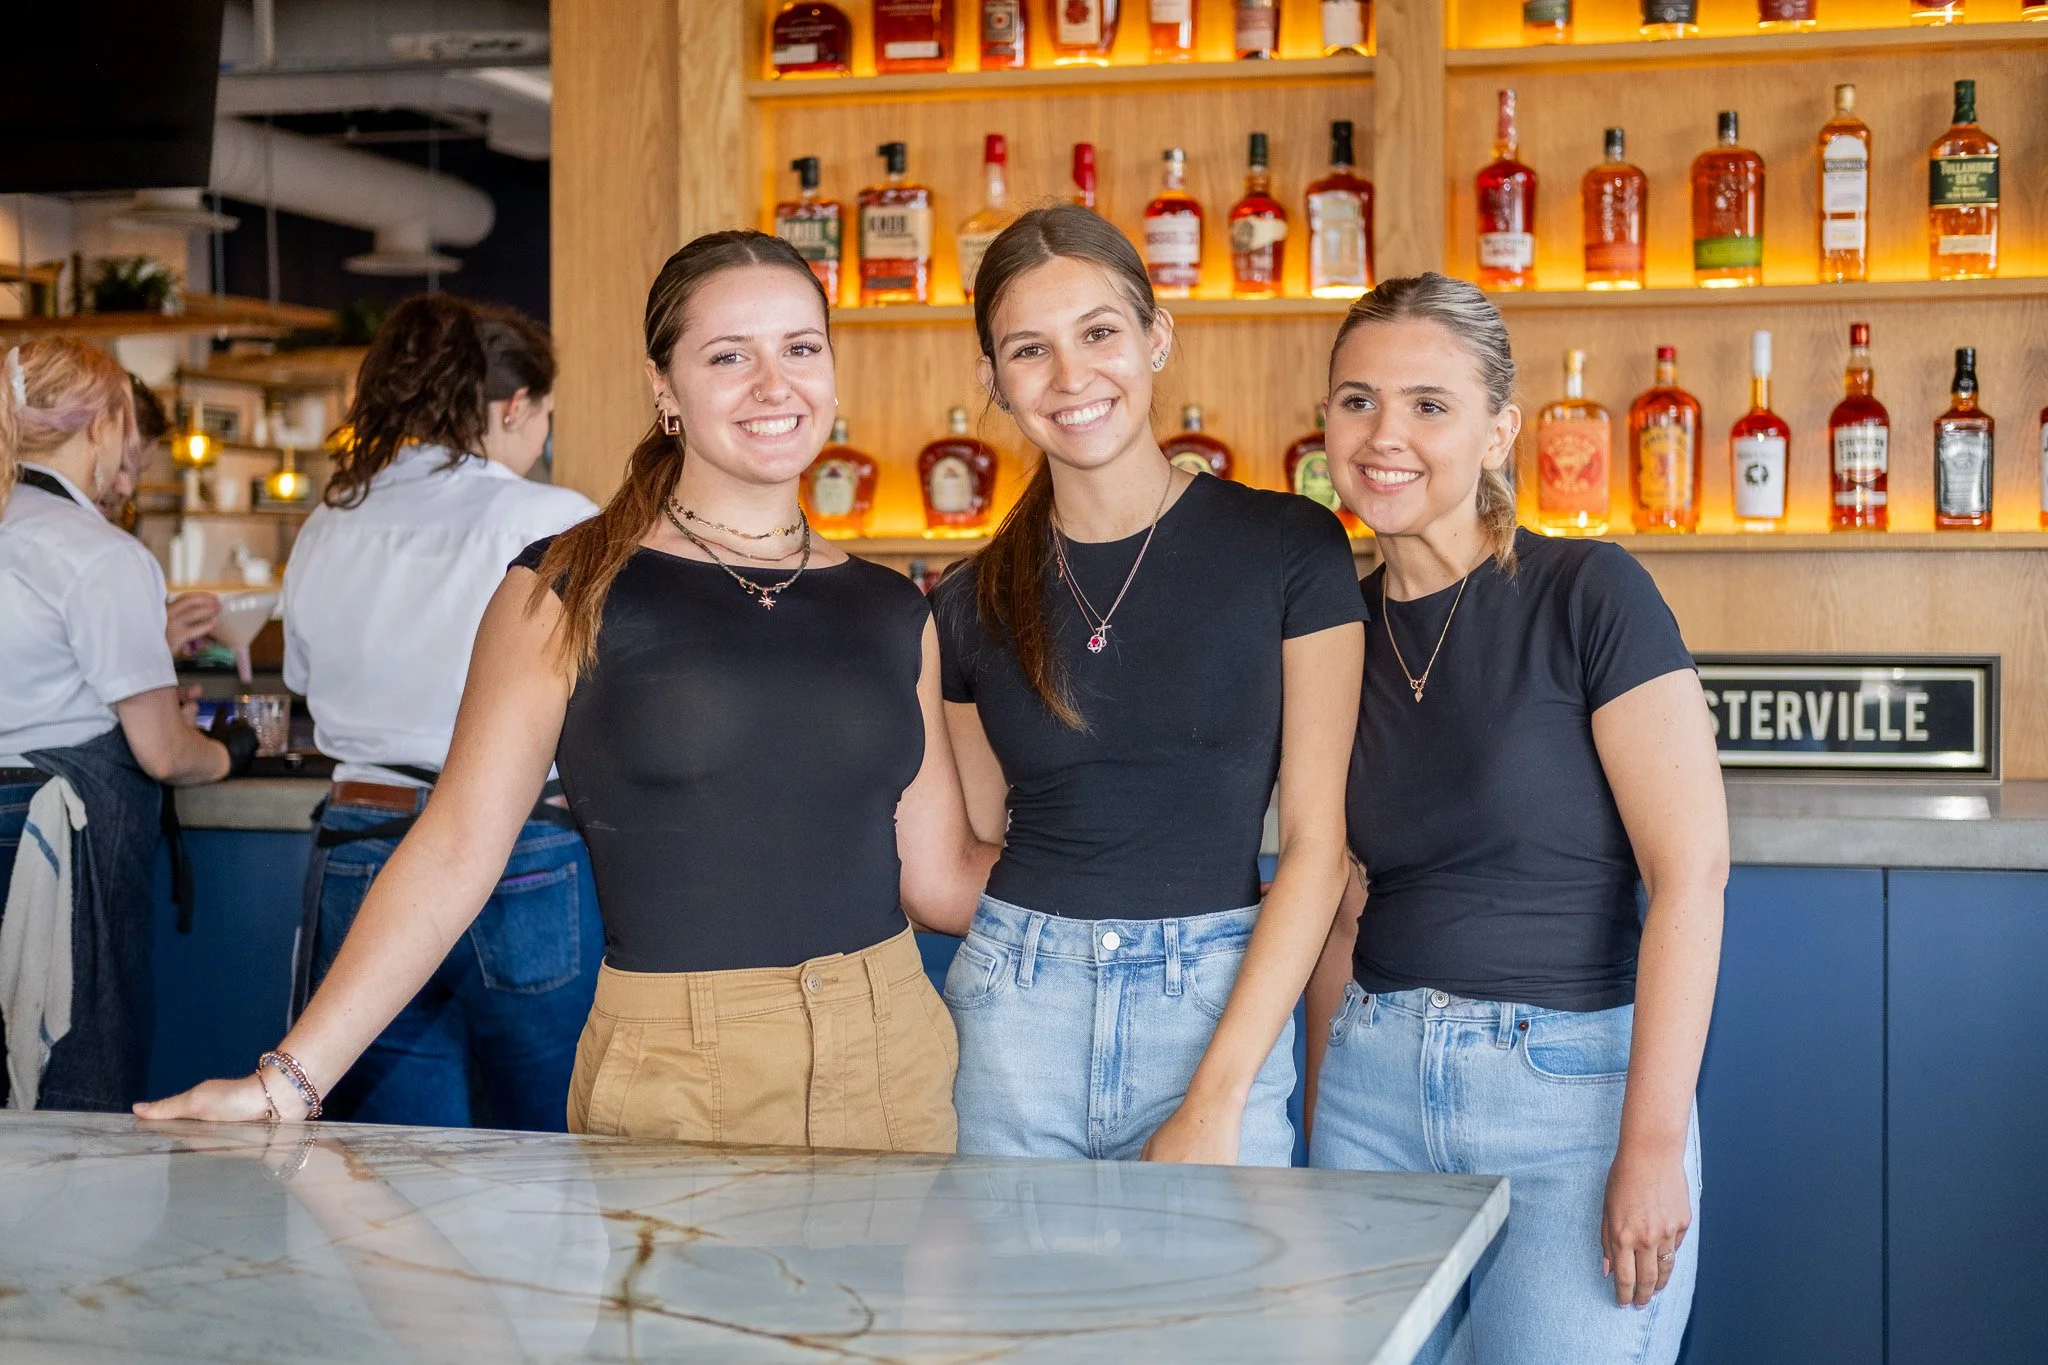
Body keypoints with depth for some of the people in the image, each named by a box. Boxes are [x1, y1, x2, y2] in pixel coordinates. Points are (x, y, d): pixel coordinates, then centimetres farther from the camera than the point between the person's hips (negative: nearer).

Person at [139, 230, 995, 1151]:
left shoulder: (891, 614, 9)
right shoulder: (573, 590, -3)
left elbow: (940, 876, 9)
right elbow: (455, 851, -7)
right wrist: (289, 1082, -12)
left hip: (894, 1069, 4)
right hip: (669, 1079, -3)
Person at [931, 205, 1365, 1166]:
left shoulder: (1287, 547, -4)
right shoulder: (973, 604, 5)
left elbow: (1315, 842, -6)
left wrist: (1216, 1102, -11)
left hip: (1222, 1014, -2)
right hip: (1015, 1015, 2)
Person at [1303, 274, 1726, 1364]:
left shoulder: (1590, 596, -9)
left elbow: (1691, 871, -14)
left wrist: (1653, 1143, -17)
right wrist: (1318, 1123, 11)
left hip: (1572, 1088, -5)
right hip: (1377, 1087, 5)